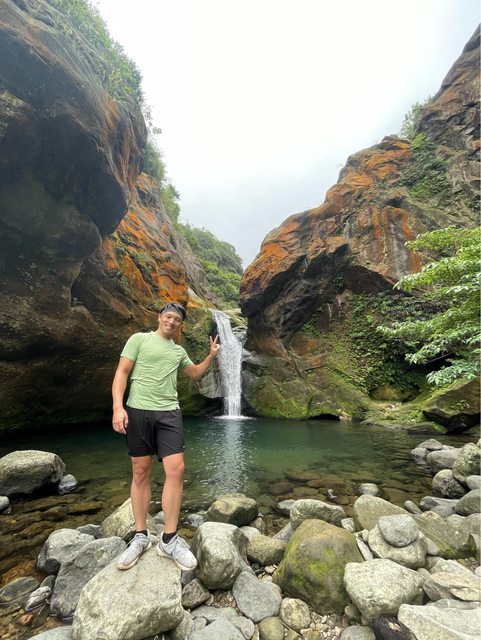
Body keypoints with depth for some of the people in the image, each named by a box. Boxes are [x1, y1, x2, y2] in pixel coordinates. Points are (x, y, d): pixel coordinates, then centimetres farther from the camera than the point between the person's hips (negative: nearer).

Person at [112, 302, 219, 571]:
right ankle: (141, 536, 22)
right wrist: (118, 407, -14)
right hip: (137, 411, -3)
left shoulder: (179, 351, 17)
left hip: (169, 413, 3)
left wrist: (212, 356, 15)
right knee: (141, 473, 6)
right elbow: (121, 373, -3)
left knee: (176, 469, -7)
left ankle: (169, 539, 6)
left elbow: (196, 373, 30)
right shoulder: (139, 339, 3)